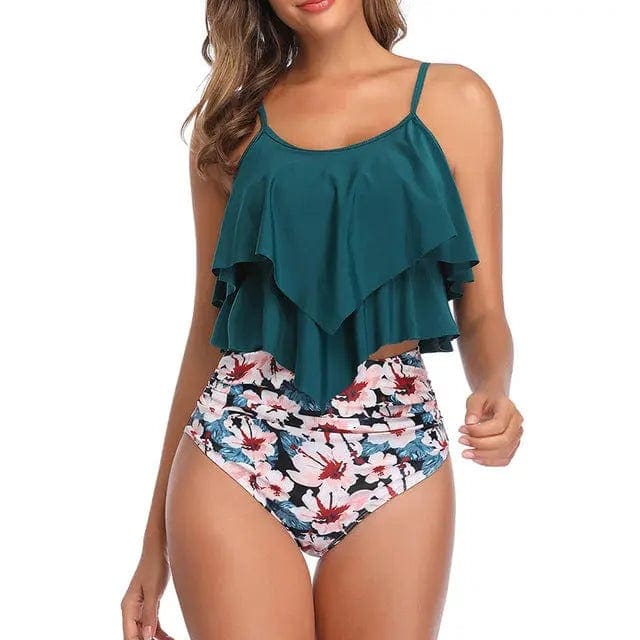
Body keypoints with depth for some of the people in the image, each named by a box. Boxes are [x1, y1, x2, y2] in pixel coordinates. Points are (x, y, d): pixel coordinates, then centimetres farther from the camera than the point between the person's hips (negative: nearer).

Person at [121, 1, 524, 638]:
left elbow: (481, 312, 5)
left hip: (394, 450, 0)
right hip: (240, 445, 0)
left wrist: (493, 391, -18)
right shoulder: (231, 116, 8)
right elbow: (210, 324, 10)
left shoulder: (453, 98, 6)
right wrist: (156, 538, 9)